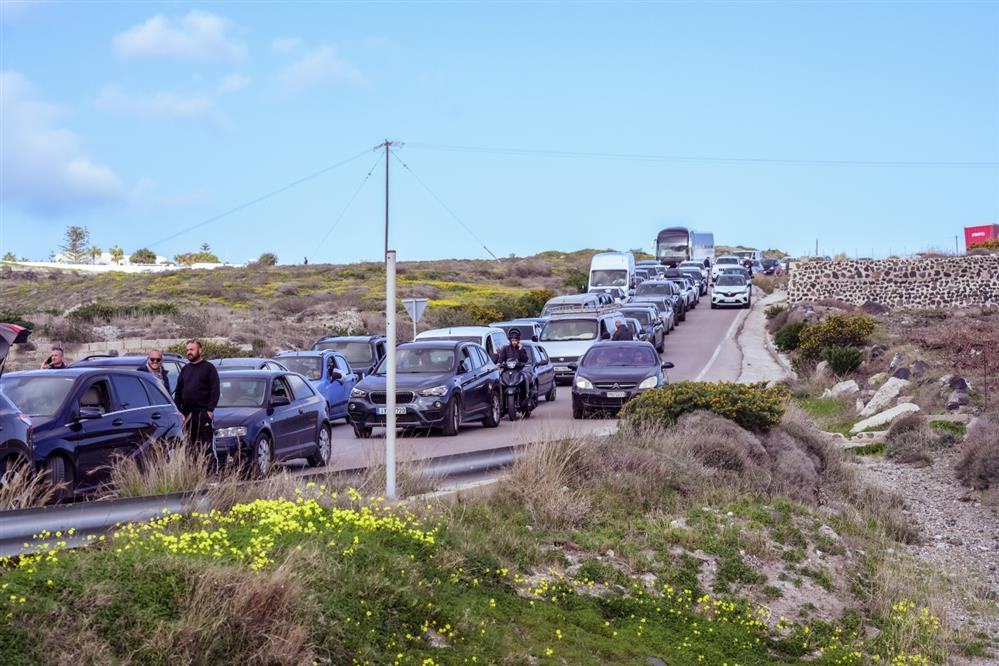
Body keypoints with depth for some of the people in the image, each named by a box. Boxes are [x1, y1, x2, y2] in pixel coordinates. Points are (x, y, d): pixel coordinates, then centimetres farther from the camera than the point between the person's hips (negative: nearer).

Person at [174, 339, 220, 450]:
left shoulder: (209, 368, 1)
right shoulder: (185, 369, 18)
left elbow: (215, 390, -6)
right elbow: (178, 391, 19)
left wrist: (210, 409, -14)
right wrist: (177, 409, 8)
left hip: (203, 413, -6)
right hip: (186, 414, 6)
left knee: (204, 442, -8)